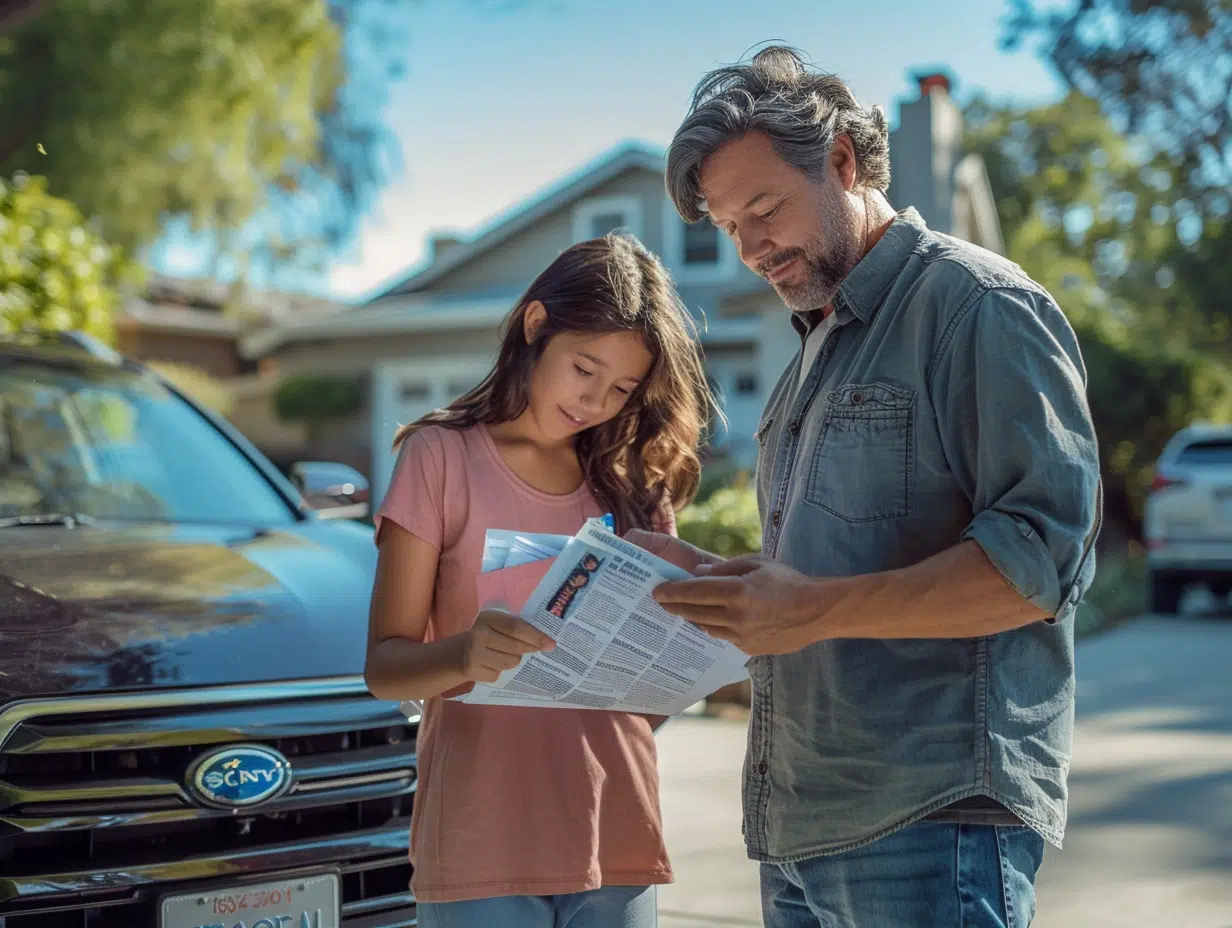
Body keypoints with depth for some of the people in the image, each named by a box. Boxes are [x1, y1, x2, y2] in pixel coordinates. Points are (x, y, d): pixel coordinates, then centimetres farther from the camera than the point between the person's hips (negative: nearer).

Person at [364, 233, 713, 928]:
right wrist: (464, 655, -26)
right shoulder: (443, 455, 1)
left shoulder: (635, 482, 13)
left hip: (617, 840, 4)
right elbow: (386, 666, -5)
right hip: (482, 844, -3)